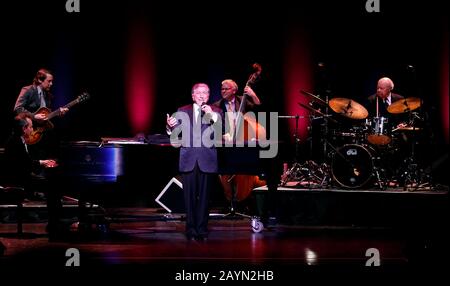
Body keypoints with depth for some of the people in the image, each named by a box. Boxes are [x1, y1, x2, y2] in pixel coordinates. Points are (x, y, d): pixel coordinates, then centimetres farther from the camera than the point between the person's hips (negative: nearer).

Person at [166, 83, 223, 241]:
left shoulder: (216, 112, 5)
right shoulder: (182, 111, 10)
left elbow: (222, 134, -10)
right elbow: (174, 134, 5)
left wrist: (213, 115, -21)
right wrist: (170, 126, -16)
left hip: (207, 160, -1)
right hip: (188, 160, 1)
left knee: (204, 196, 3)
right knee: (190, 196, 3)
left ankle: (202, 229, 10)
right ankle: (191, 229, 10)